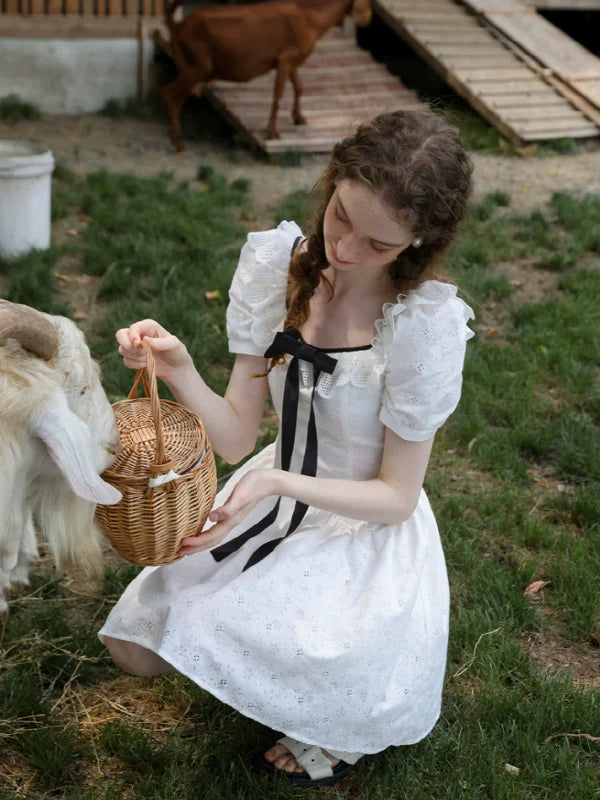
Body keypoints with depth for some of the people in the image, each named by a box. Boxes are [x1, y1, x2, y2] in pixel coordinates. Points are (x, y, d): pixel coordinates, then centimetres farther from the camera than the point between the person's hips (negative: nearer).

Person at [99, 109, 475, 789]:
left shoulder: (426, 323, -25)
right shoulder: (276, 261, -12)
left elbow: (396, 495, -16)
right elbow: (236, 437, -11)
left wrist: (277, 483, -29)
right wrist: (179, 370, -30)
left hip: (365, 529, -4)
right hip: (275, 495, 5)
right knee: (135, 650, 0)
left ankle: (335, 727, 15)